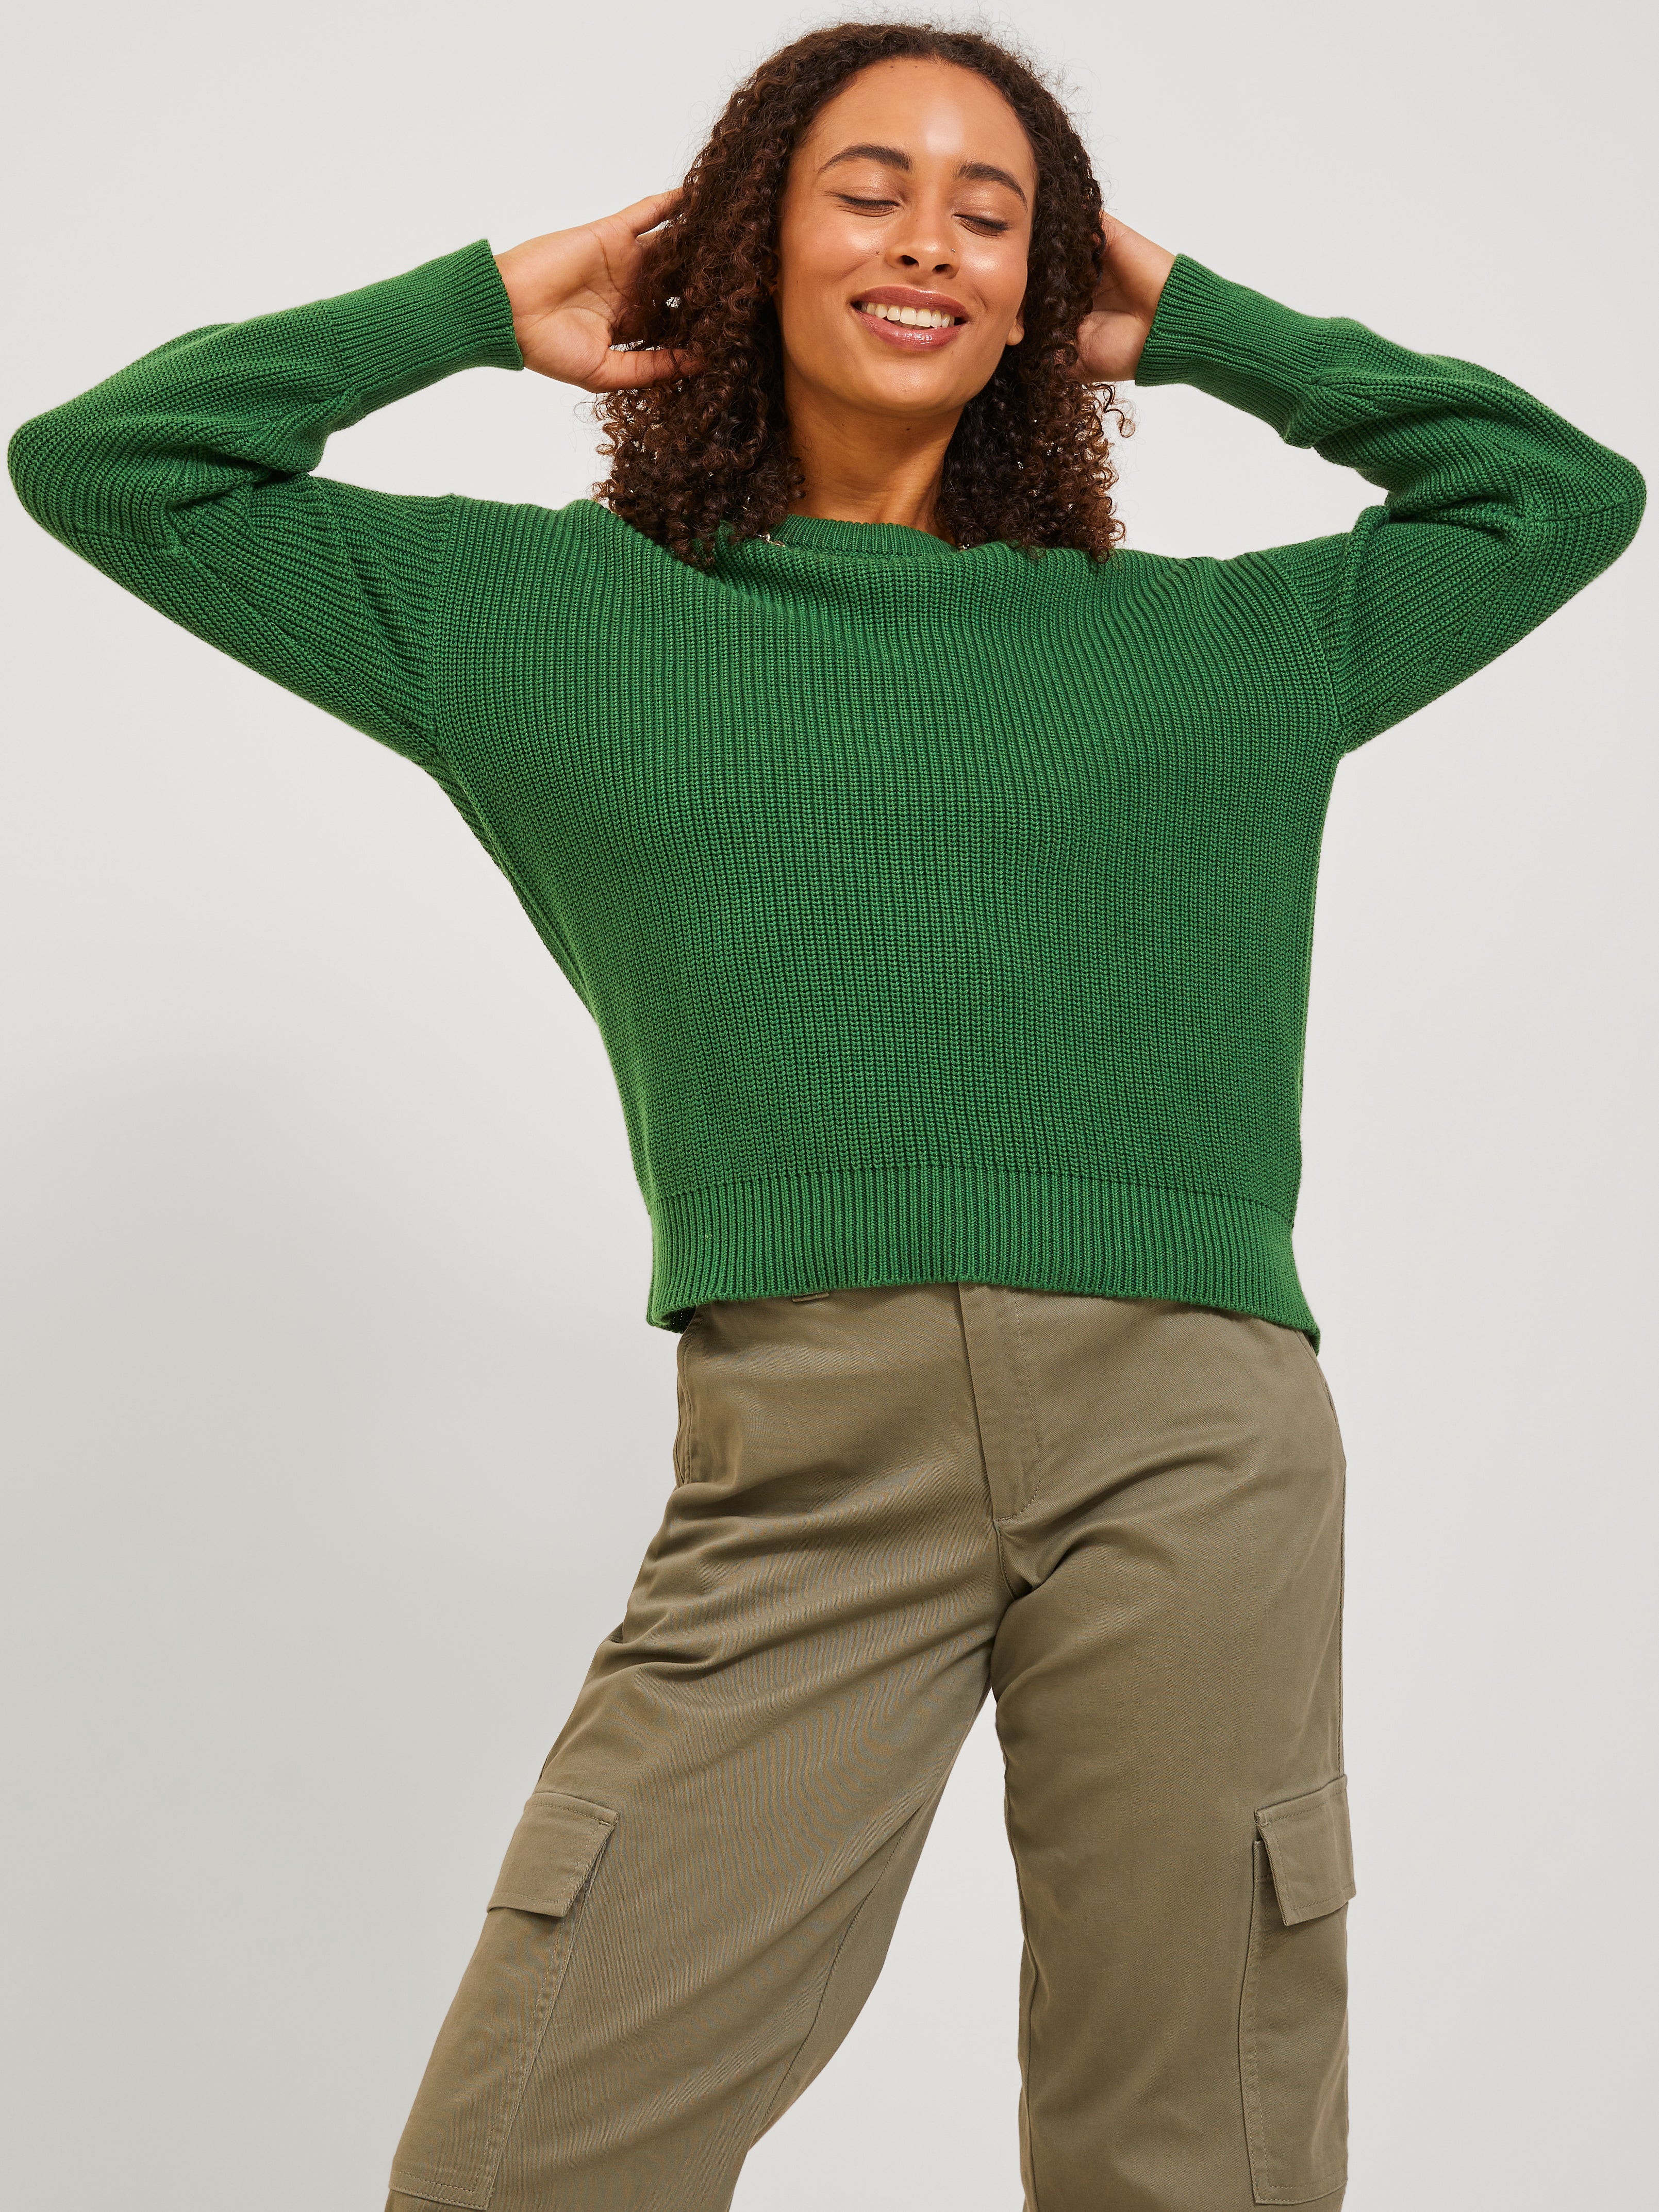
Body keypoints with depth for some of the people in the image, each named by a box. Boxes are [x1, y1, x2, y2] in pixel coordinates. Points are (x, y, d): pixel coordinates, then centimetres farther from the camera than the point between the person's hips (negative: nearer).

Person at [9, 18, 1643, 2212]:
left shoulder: (1207, 647, 19)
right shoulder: (554, 618, 17)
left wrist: (1202, 328, 25)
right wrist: (483, 305, 20)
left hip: (1190, 1440, 1)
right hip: (799, 1461, 0)